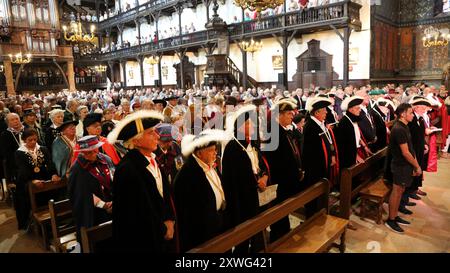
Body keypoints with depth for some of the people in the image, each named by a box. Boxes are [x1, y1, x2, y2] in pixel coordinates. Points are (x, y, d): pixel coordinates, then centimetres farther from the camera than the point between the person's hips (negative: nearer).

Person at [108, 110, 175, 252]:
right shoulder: (126, 170, -25)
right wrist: (162, 229, -8)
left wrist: (170, 221, -3)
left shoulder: (153, 159, -3)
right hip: (140, 241, -7)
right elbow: (138, 213, -20)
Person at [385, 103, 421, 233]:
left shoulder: (404, 127, 9)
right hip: (401, 165, -9)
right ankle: (390, 220, 14)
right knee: (397, 191, 1)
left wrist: (415, 165, 7)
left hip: (405, 164, 9)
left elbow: (409, 149, 11)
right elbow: (405, 153, -20)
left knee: (400, 191, 17)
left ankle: (395, 216, 30)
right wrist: (417, 166, -9)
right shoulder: (399, 129, -22)